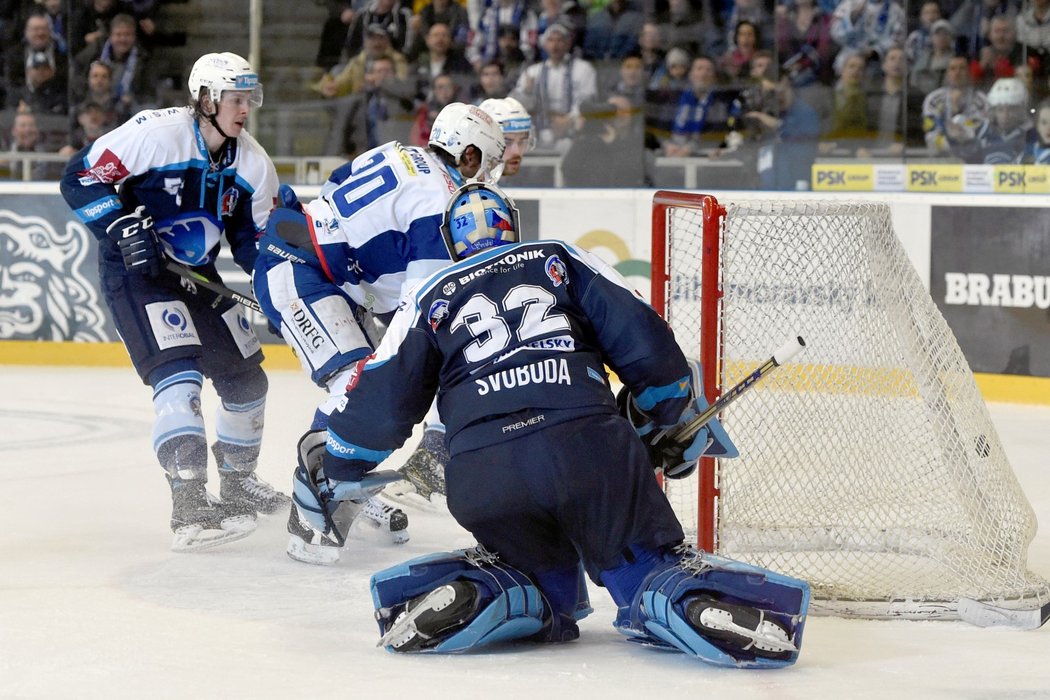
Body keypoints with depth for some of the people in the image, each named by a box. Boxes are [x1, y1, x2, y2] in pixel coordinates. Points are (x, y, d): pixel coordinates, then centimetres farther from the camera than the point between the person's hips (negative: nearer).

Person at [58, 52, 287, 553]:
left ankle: (238, 481, 36)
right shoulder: (156, 132, -19)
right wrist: (126, 229, -26)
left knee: (245, 378, 11)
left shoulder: (252, 163, 1)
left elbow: (256, 239, 7)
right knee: (179, 374, -24)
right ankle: (189, 507, -29)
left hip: (197, 276, 8)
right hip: (135, 272, -8)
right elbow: (81, 177, -17)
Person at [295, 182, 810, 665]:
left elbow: (381, 404, 19)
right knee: (648, 562, 12)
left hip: (481, 476, 1)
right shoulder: (561, 259, 22)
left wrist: (331, 468, 35)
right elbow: (642, 339, 12)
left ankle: (482, 596, -7)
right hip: (591, 444, -1)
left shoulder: (430, 297, 23)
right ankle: (682, 597, -22)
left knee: (543, 576, 24)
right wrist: (678, 416, 25)